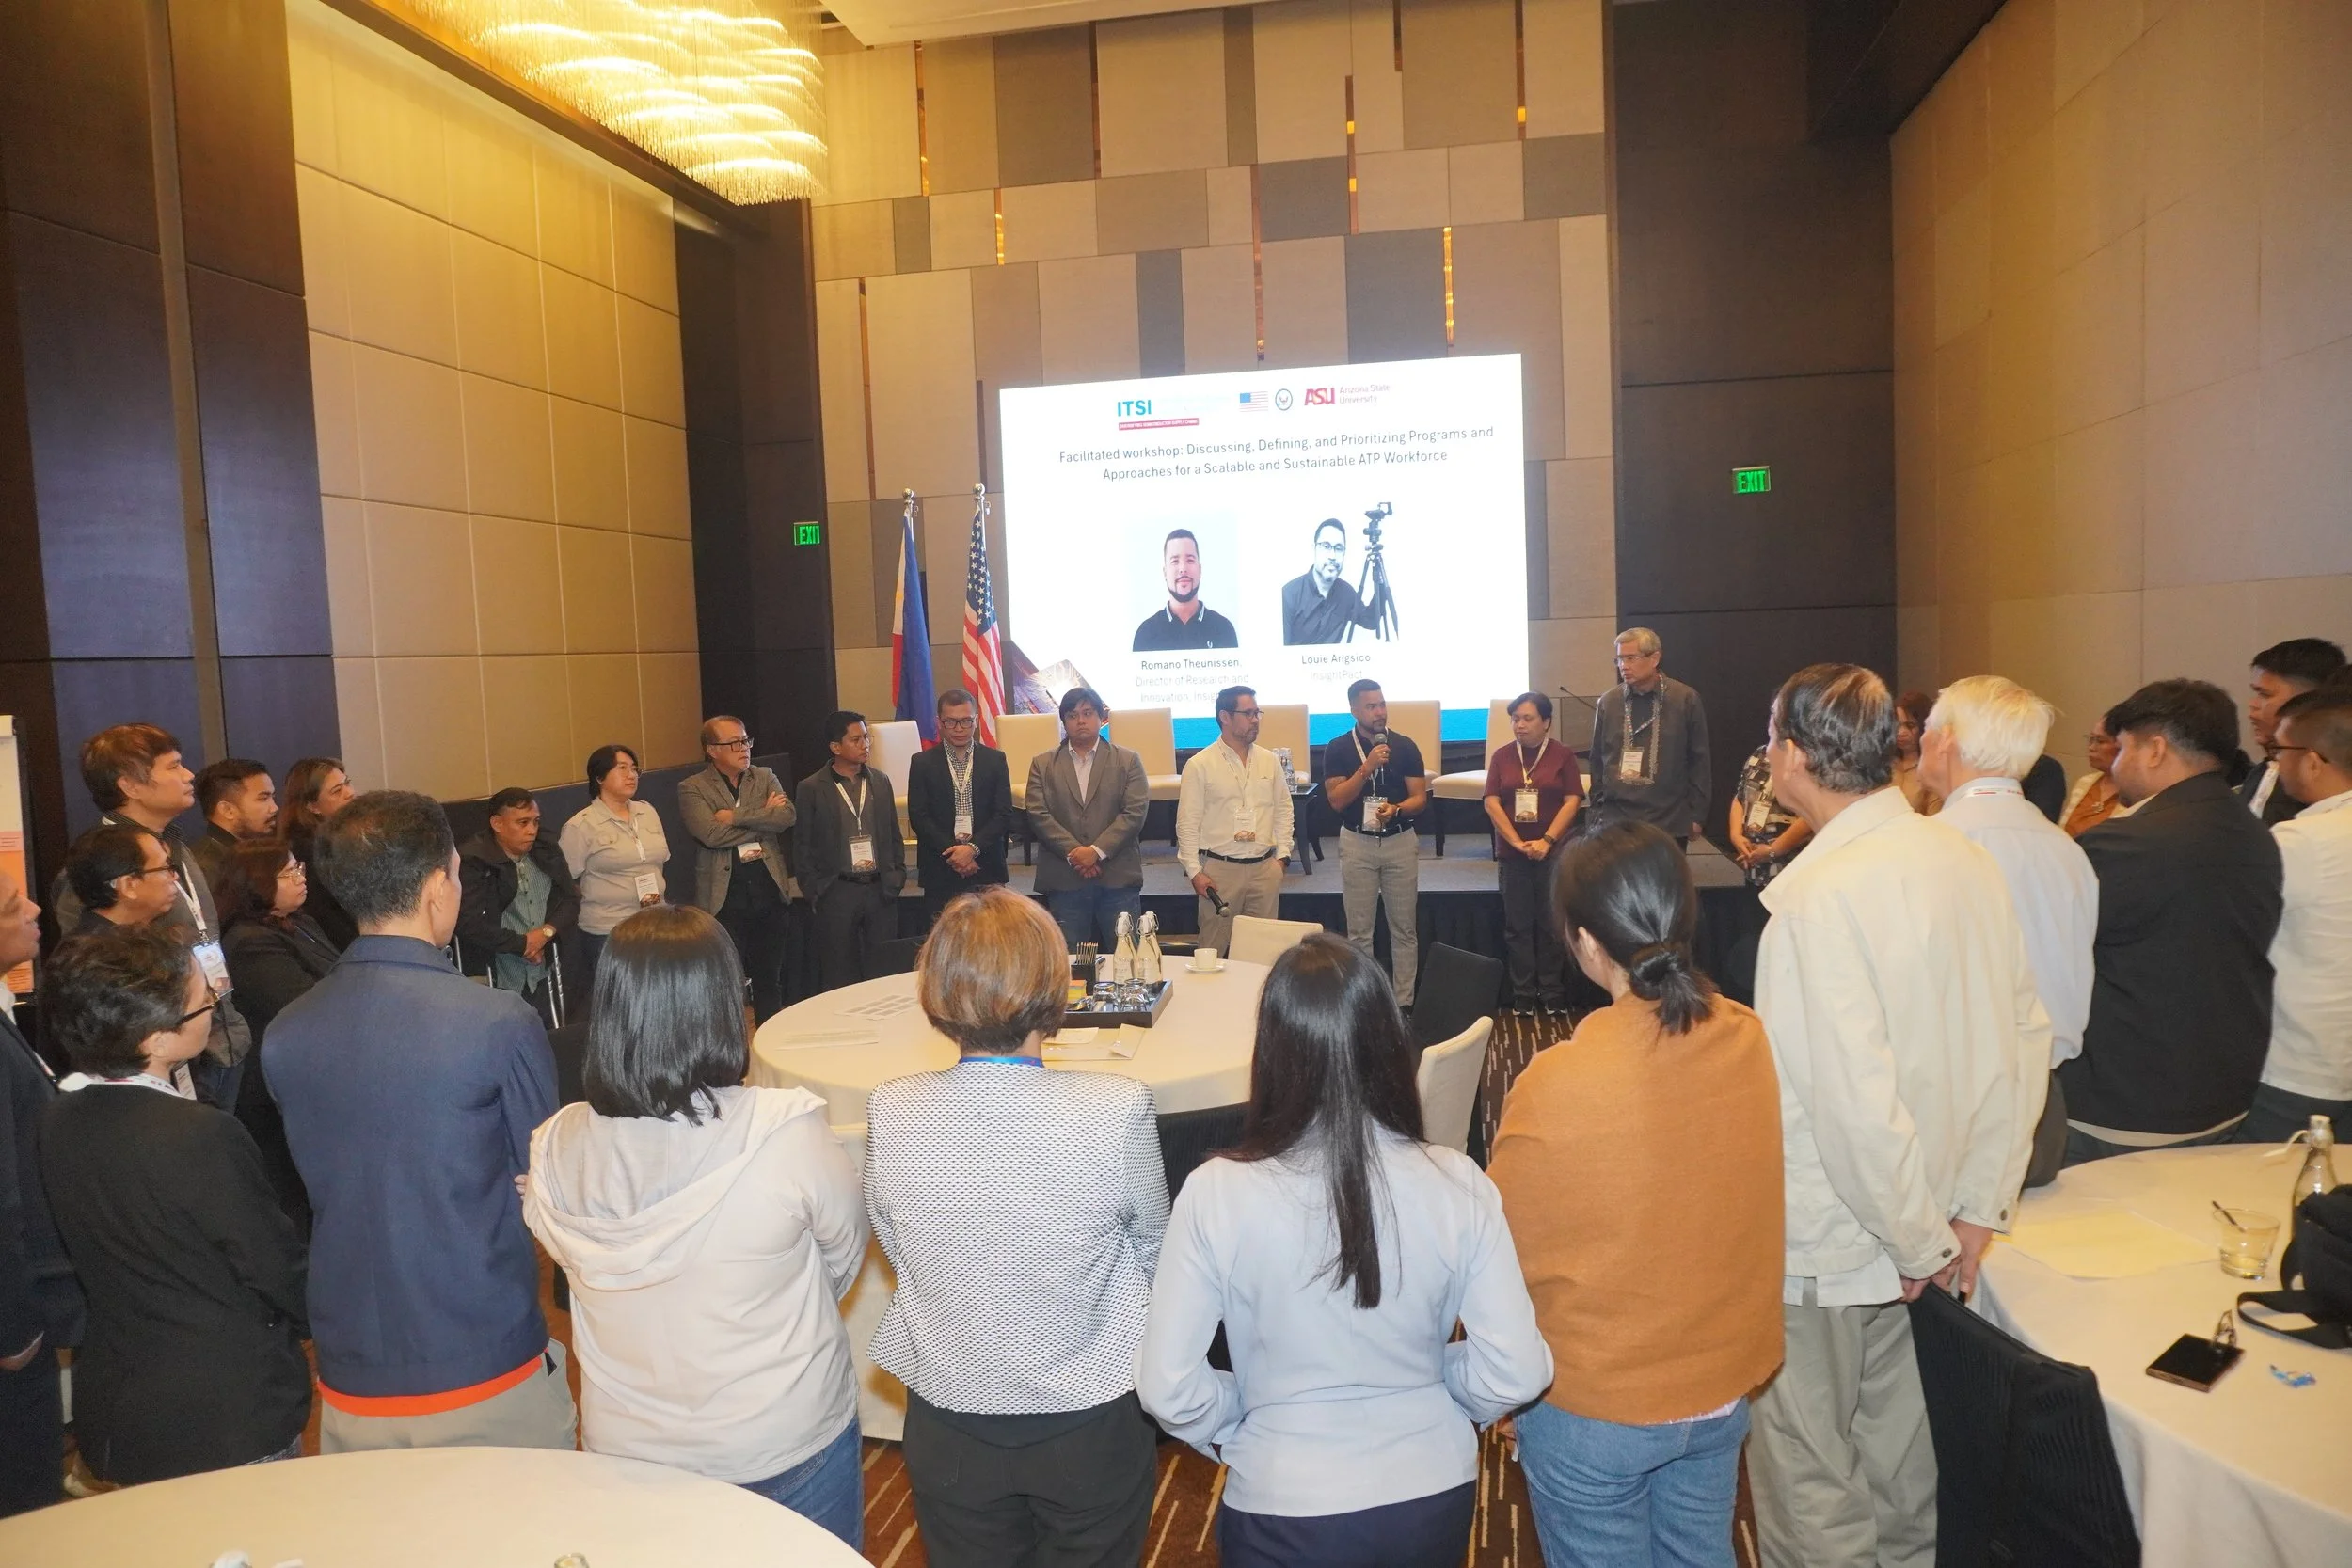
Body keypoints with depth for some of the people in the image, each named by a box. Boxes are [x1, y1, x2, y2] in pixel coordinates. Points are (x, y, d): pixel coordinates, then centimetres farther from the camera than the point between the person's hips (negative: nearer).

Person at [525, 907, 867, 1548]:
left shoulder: (557, 1149, -18)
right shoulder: (788, 1134, -28)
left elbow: (569, 1258, 0)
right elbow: (844, 1255, -10)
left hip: (623, 1447, 3)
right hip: (788, 1441, -3)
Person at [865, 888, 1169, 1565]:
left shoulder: (890, 1114, -19)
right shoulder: (1119, 1110, -25)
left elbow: (896, 1248, -1)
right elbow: (1151, 1250, -7)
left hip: (947, 1425, 2)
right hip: (1090, 1421, -1)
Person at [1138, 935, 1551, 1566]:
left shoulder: (1216, 1193, -21)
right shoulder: (1455, 1185, -17)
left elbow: (1168, 1389, -16)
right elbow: (1516, 1374, -12)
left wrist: (1238, 1429, 4)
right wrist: (1430, 1396, 7)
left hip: (1285, 1513, -2)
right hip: (1433, 1497, 2)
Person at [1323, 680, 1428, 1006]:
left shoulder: (1405, 746, 1)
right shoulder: (1338, 748, -2)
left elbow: (1420, 798, 0)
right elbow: (1337, 800, -11)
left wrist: (1396, 809, -21)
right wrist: (1367, 767, -21)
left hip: (1400, 842, 1)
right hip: (1357, 844, -1)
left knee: (1404, 930, 5)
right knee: (1359, 932, 4)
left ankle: (1404, 1003, 12)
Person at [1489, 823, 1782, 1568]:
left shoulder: (1557, 1086, -28)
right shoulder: (1750, 1041, -13)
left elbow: (1506, 1252, -14)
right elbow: (1726, 1199, 3)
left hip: (1595, 1407, -4)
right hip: (1721, 1384, 5)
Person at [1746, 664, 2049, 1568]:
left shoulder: (1820, 893, -25)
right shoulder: (1966, 863, -2)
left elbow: (1853, 1096, -28)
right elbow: (2026, 1040, 3)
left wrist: (1920, 1239, -14)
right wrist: (1980, 1208, 5)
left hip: (1825, 1240, -7)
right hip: (1914, 1231, 8)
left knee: (1804, 1459, 11)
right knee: (1894, 1435, 25)